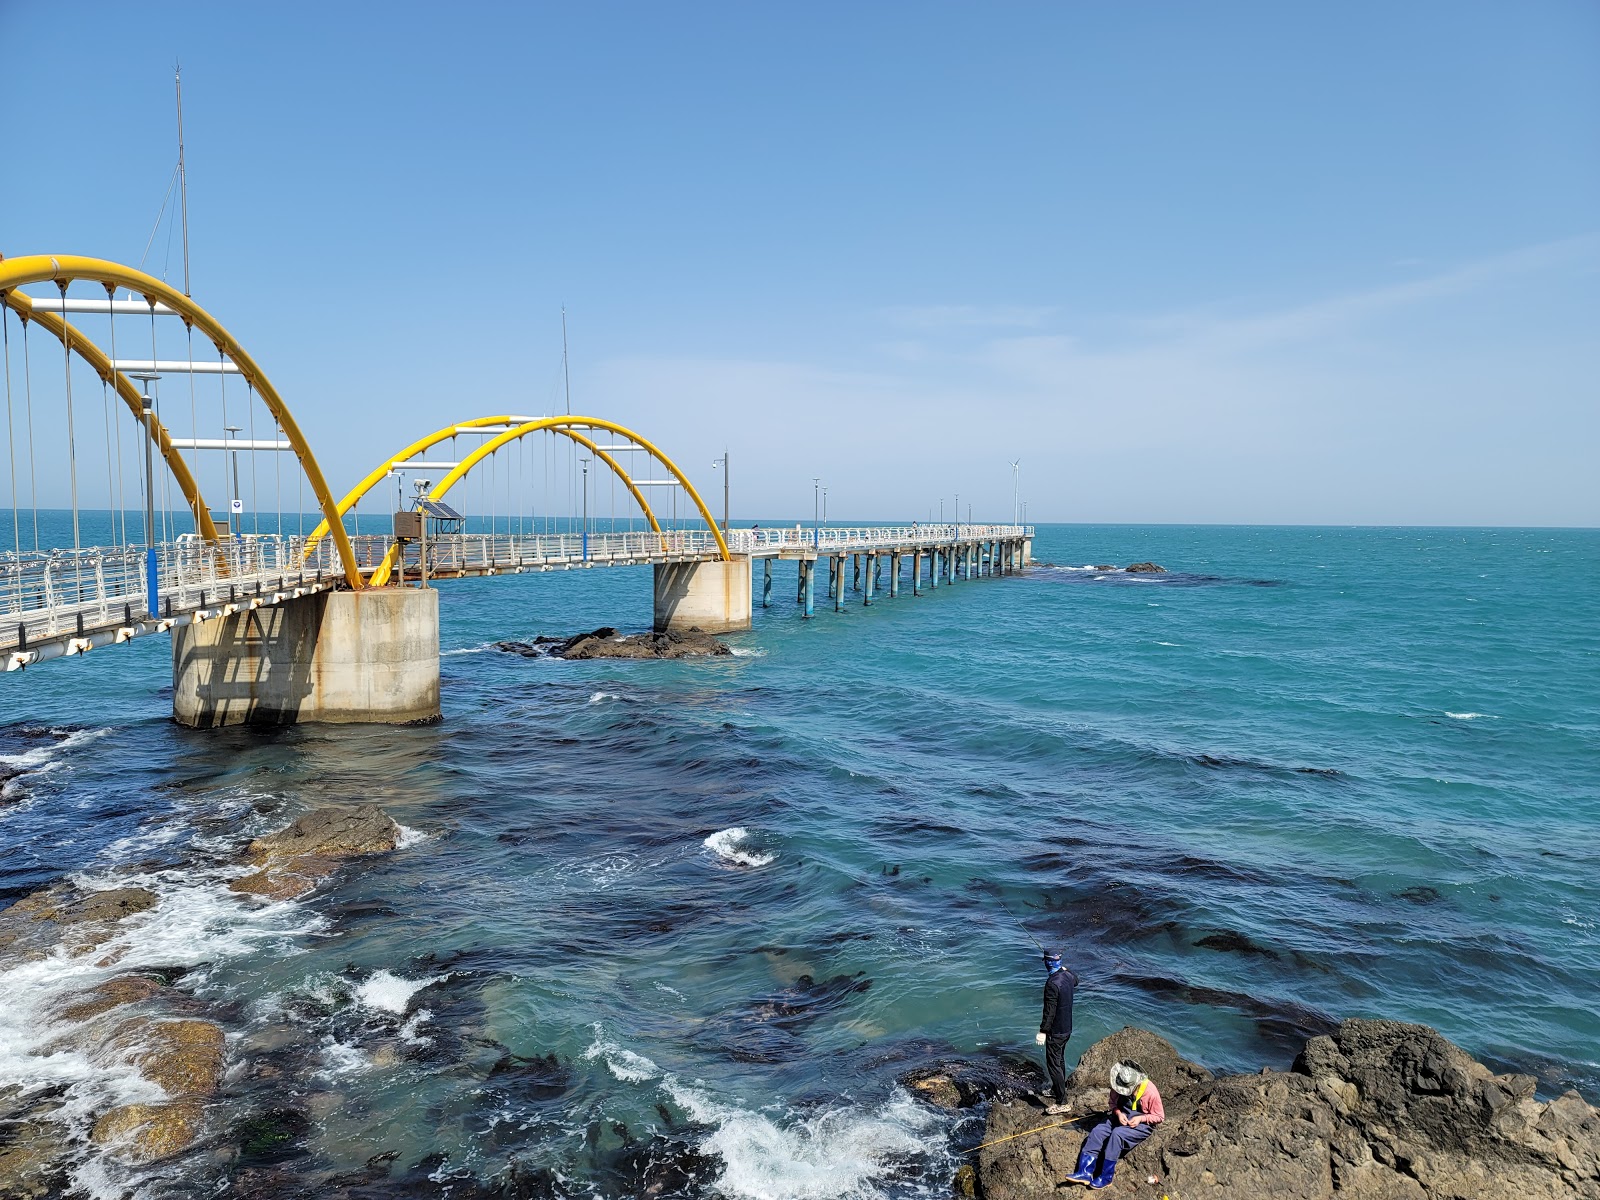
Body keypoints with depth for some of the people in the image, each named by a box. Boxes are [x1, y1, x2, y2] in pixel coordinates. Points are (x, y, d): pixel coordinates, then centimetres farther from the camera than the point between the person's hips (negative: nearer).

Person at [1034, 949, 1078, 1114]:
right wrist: (1065, 970, 39)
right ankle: (1057, 1090, 40)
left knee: (1054, 1064, -2)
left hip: (1055, 1032, -9)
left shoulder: (1052, 984, -28)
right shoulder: (1067, 976, -2)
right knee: (1060, 1060, 24)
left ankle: (1061, 1102, 2)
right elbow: (1075, 981, 25)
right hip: (1067, 1028, 9)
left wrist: (1043, 1031, -21)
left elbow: (1050, 1011, -27)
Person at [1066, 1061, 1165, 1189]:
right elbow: (1114, 1102, 10)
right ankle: (1085, 1172, -23)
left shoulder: (1150, 1092, -22)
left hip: (1142, 1123, -5)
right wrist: (1118, 1113, -12)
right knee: (1097, 1131, -19)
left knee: (1117, 1134, -33)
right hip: (1122, 1117, 6)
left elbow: (1159, 1117, -9)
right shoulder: (1118, 1086, -8)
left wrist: (1140, 1118, -22)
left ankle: (1106, 1177, -26)